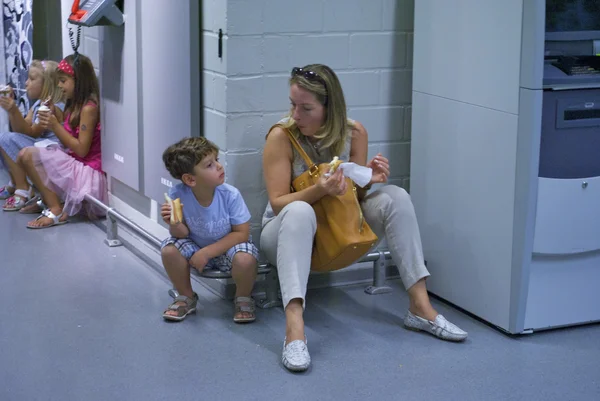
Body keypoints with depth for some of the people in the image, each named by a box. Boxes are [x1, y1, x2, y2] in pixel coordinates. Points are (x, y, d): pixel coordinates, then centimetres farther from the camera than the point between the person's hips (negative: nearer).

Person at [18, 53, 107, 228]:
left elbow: (81, 149, -19)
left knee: (27, 155, -19)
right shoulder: (75, 105, 12)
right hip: (75, 164, 11)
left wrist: (56, 126, -17)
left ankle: (56, 210, -13)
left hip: (88, 172, -11)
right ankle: (49, 201, 5)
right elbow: (69, 143, 11)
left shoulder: (89, 108, -16)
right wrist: (52, 118, 1)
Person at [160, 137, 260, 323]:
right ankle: (186, 297, 5)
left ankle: (243, 298, 1)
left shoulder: (230, 195, -26)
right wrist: (174, 225, -38)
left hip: (229, 246, -2)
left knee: (245, 258, -34)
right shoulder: (177, 195, -23)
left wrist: (207, 252, -26)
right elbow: (182, 234, -13)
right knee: (169, 249, -23)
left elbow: (241, 233, -19)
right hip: (197, 248, 2)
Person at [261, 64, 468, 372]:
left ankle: (420, 306, -20)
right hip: (288, 231, -4)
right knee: (300, 212, -39)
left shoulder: (354, 133, -8)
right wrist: (319, 190, -35)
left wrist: (367, 182, -21)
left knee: (395, 197, -18)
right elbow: (278, 203, -19)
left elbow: (353, 197, 1)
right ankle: (294, 329, -53)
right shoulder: (281, 136, -18)